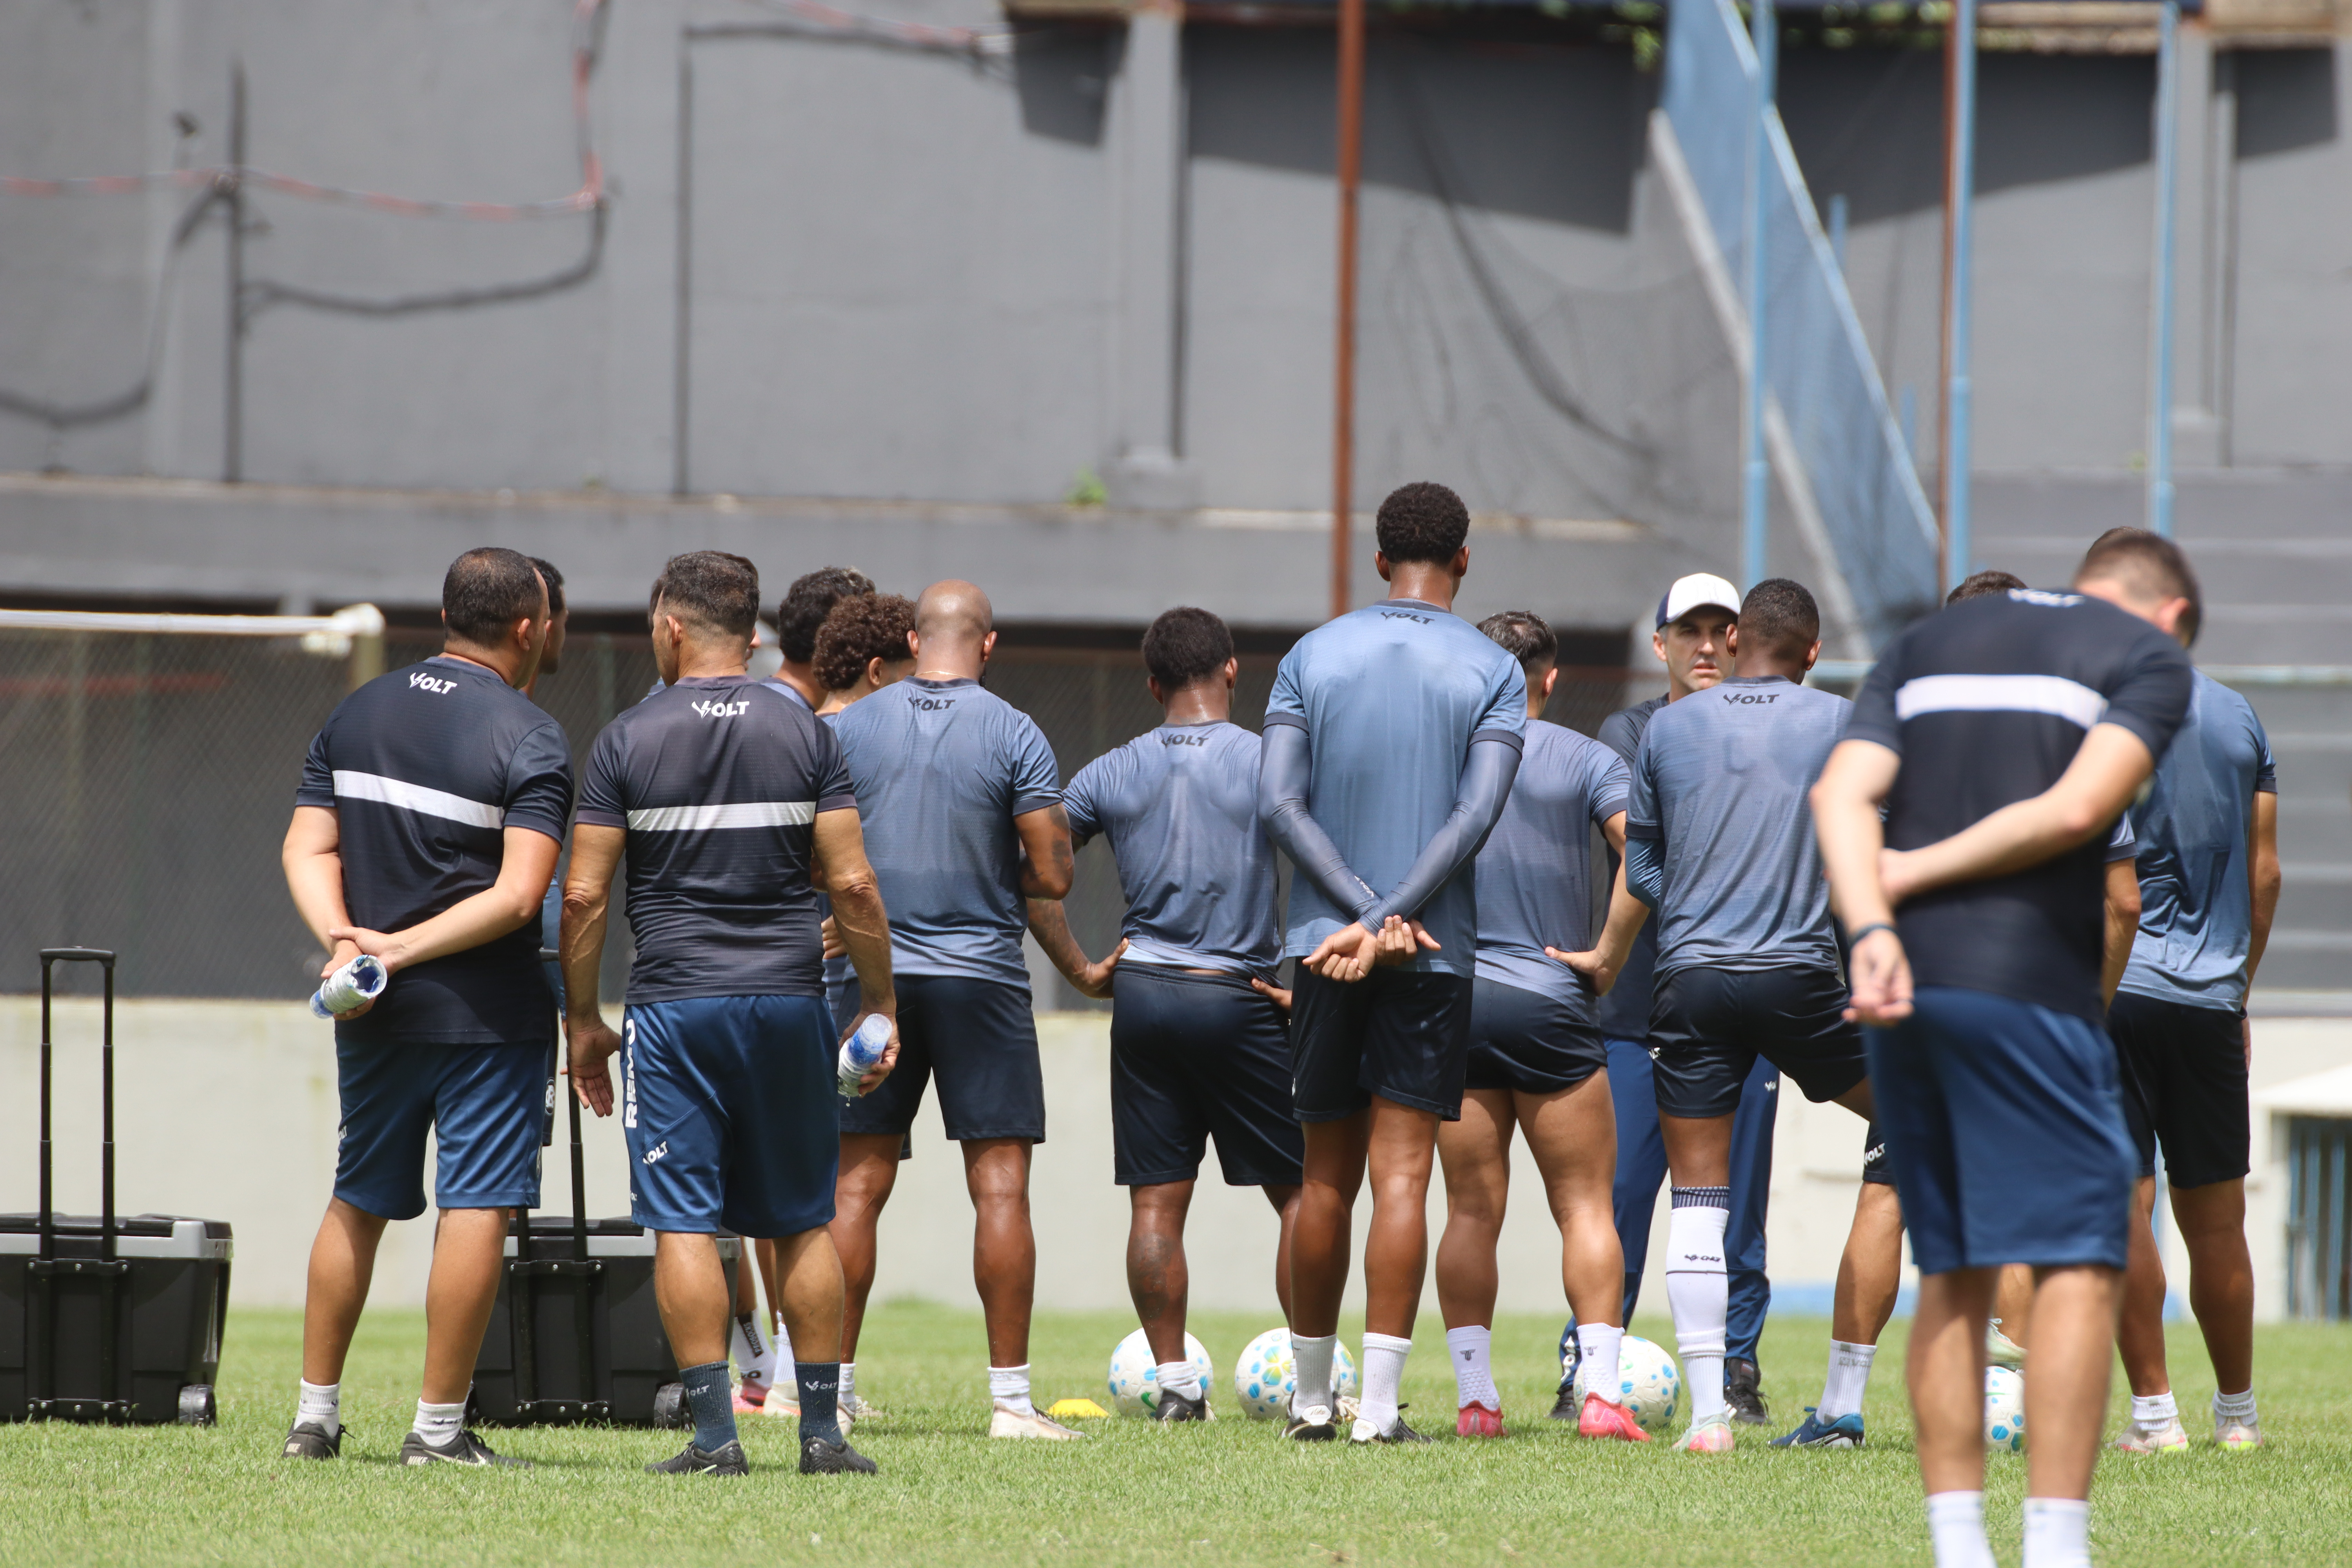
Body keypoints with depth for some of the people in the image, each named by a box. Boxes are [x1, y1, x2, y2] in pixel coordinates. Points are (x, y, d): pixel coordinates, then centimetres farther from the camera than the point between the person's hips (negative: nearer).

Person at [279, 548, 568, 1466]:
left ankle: (316, 1416, 18)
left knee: (358, 1203, 15)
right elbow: (517, 898, -18)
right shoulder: (530, 741, -10)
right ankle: (439, 1427, -3)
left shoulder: (356, 715, 8)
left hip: (371, 1012, 6)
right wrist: (404, 948, -15)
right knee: (477, 1207, -1)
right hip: (487, 1012, -6)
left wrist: (342, 939, -10)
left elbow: (308, 848, 3)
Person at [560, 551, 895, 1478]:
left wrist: (584, 1022, 7)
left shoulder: (628, 742, -2)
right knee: (804, 1222, 10)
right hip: (788, 1003, 2)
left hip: (673, 1008, -2)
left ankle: (715, 1434, -7)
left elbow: (584, 896, -3)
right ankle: (821, 1432, 9)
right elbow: (851, 884, -1)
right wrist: (878, 1004, 8)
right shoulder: (804, 734, 3)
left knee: (685, 1224, -1)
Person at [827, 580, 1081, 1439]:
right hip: (981, 977, -3)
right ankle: (1010, 1394, -2)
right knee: (999, 1187, 0)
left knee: (857, 1185, 6)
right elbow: (1053, 875, -8)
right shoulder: (1014, 735, -6)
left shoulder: (848, 729, 2)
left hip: (873, 974, 3)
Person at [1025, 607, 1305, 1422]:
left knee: (1156, 1199, 6)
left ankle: (1173, 1379, 5)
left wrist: (1079, 970, 6)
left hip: (1142, 994, 3)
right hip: (1239, 997, -3)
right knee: (1299, 1189, 5)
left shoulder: (1112, 773, 4)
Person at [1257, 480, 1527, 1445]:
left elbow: (1279, 803, -3)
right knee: (1402, 1176, -4)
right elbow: (1477, 814, -11)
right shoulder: (1492, 671, 0)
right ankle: (1378, 1408, -11)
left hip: (1324, 946, 2)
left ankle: (1311, 1398, 20)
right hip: (1436, 956, -2)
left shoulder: (1314, 656, 7)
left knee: (1326, 1179, 12)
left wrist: (1366, 912, -8)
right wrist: (1391, 921, -13)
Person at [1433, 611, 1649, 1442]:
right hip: (1550, 1000, -2)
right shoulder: (1585, 760, 0)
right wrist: (1608, 956, -7)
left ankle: (1475, 1400, 3)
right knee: (1585, 1206, 3)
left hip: (1447, 998, 2)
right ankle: (1602, 1393, -8)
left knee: (1472, 1210, 6)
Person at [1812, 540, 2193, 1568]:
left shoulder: (1928, 643, 22)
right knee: (2080, 1266, -4)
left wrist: (1869, 926, -9)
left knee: (1951, 1273, 12)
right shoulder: (2151, 656, 8)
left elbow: (1841, 792, 4)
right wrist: (1919, 871, -3)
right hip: (2026, 983, -6)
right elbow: (2075, 811, -10)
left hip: (1901, 983, 6)